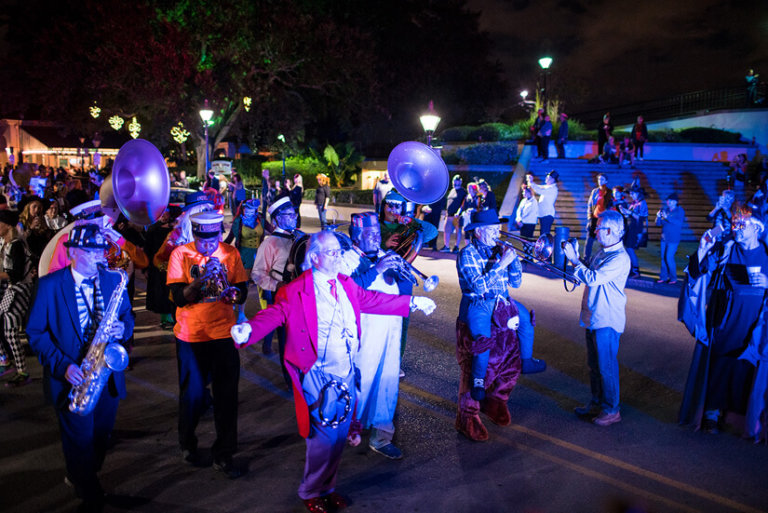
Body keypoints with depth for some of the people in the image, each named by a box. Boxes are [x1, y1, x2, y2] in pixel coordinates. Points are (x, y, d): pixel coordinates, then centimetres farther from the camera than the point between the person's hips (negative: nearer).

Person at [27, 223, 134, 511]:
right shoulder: (49, 285, -8)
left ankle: (81, 477, 44)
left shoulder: (113, 281, 3)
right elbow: (35, 333, -7)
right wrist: (63, 365, -18)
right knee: (80, 441, 3)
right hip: (71, 379, -3)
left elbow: (127, 318, 11)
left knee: (101, 437, 16)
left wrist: (122, 328, -14)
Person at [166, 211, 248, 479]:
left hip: (224, 333, 1)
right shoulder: (181, 254, -7)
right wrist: (200, 280, -30)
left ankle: (223, 455, 18)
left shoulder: (230, 254, -1)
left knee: (227, 396, 3)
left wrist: (232, 292, -25)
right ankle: (187, 444, 36)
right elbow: (179, 298, -14)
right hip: (191, 335, -1)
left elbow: (243, 294, -2)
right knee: (192, 393, 10)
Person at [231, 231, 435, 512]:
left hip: (347, 372, 7)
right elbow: (274, 314, -21)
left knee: (340, 435, 15)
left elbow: (372, 300, 20)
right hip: (318, 376, -6)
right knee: (324, 436, -2)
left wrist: (413, 302, 23)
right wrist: (249, 329, -42)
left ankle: (327, 487, 36)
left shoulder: (346, 284, 8)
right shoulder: (296, 290, -11)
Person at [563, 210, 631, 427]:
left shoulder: (620, 258, -20)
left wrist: (574, 260, -17)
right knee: (594, 364, 18)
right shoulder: (602, 252, 10)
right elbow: (588, 274, 19)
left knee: (606, 366, 1)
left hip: (607, 320, -9)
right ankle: (596, 403, 32)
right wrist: (576, 257, 6)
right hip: (593, 317, 9)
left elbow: (593, 278, -27)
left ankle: (611, 410, 14)